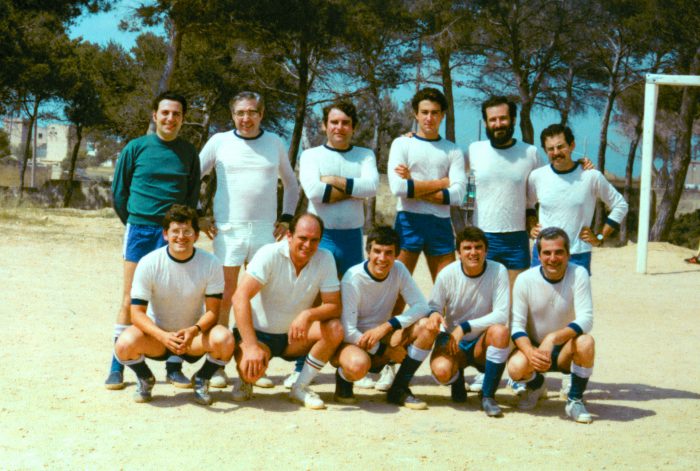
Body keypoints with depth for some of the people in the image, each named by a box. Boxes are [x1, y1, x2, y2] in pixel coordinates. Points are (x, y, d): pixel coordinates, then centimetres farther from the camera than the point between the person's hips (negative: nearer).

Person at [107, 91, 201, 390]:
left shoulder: (189, 153, 7)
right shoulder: (136, 148, 1)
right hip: (139, 231, -1)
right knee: (130, 300, 0)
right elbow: (118, 192, 8)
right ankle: (117, 367, 5)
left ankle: (174, 367, 9)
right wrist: (133, 222, 8)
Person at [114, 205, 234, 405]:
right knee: (125, 345, -32)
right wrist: (164, 336, -34)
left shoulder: (210, 264, -14)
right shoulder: (149, 264, -16)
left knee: (224, 340, -32)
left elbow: (212, 311, -12)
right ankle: (145, 379, 5)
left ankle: (201, 380, 2)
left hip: (195, 336, 0)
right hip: (157, 333, 0)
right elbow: (137, 312, -16)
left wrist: (194, 330, -33)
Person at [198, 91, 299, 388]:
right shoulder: (219, 142, 4)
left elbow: (291, 183, 22)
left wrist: (287, 217, 11)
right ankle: (217, 366, 3)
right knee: (223, 298, -3)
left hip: (265, 231, 2)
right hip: (227, 230, -2)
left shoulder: (275, 143, 11)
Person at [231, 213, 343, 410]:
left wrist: (308, 315, -34)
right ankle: (246, 380, 6)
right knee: (252, 368, -33)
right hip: (258, 333, -4)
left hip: (293, 335, 4)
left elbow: (334, 306, -11)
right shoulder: (270, 255, -20)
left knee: (335, 329, -22)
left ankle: (300, 387, -6)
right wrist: (251, 347, -34)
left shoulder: (325, 259, -9)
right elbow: (240, 297, -26)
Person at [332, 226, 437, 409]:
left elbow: (422, 306, -10)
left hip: (382, 339, 6)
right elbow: (347, 331, -23)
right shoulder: (353, 278, -21)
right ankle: (343, 379, -1)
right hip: (351, 342, -5)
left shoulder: (398, 270, -6)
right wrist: (385, 351, -20)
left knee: (428, 326, -16)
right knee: (358, 364, -41)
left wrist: (387, 326, -24)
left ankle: (399, 389, -4)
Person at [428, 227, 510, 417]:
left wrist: (464, 327, -27)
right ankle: (457, 379, 11)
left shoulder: (498, 272, -14)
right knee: (441, 370, -32)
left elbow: (501, 315, -20)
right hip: (453, 341, 0)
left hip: (482, 344, 0)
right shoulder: (447, 274, -12)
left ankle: (488, 396, -15)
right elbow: (433, 309, -4)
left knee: (500, 331, -34)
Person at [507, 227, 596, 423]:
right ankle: (536, 386, 9)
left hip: (566, 350, -1)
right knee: (516, 367, -31)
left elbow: (586, 319, -24)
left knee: (586, 342, -33)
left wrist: (553, 338, -40)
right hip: (534, 348, 1)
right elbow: (517, 326, -12)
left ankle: (575, 400, -9)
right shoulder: (525, 280, -12)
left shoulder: (579, 275, -15)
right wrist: (530, 353, -32)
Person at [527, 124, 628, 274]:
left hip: (578, 255, -2)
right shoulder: (537, 176, 1)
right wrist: (531, 227, 7)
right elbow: (527, 204, 21)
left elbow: (620, 205, 5)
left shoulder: (591, 176, -6)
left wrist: (601, 237, 1)